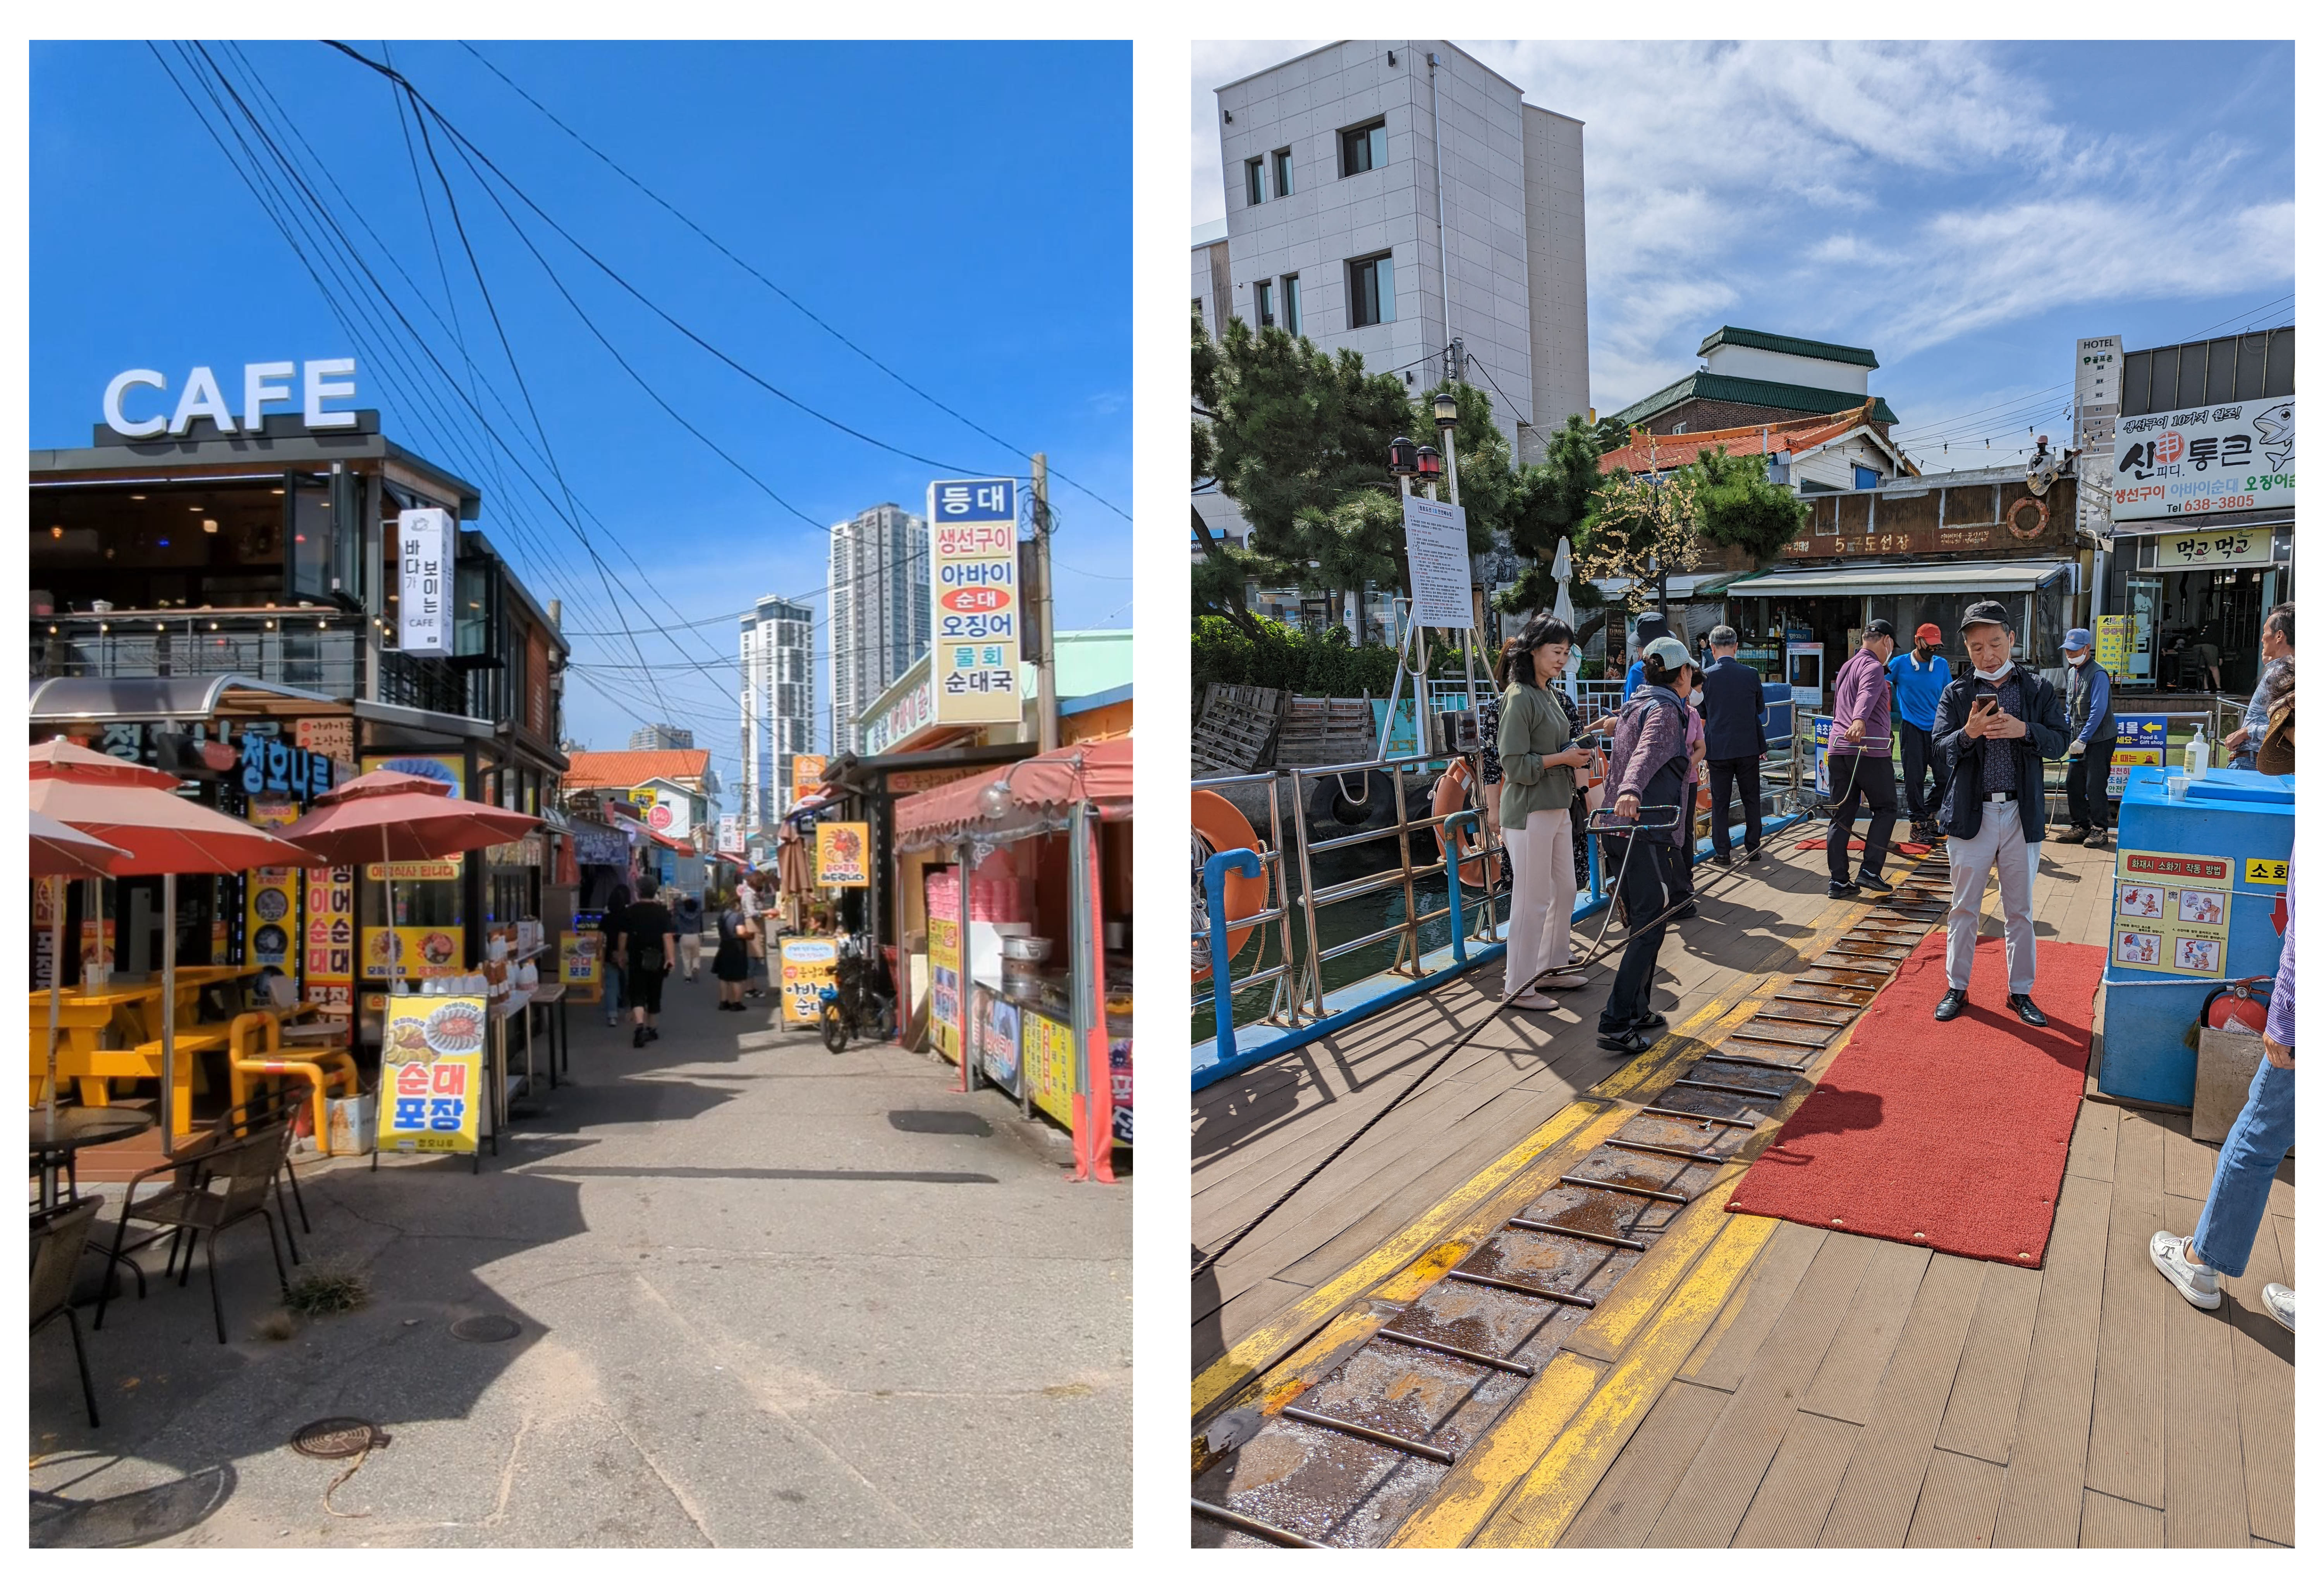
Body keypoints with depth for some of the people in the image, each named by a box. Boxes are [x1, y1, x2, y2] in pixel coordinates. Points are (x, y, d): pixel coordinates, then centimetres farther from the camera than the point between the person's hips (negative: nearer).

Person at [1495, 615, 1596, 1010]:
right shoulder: (1518, 698, -15)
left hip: (1557, 807, 10)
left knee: (1565, 889, 17)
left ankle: (1553, 966, 32)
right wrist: (1562, 758, -15)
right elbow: (1515, 765, -19)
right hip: (1529, 811, -10)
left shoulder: (1548, 695, 13)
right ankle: (1519, 986, 7)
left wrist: (1574, 753, 7)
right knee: (1533, 900, -3)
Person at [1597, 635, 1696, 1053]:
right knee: (1649, 928, -7)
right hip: (1648, 834, -9)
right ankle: (1615, 1025, -10)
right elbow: (1648, 752, -30)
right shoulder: (1665, 711, -9)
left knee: (1642, 924, 17)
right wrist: (1631, 791, -48)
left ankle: (1637, 1011, 23)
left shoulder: (1633, 708, 19)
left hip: (1621, 831, 9)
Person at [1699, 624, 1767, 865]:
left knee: (1720, 802, 7)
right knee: (1751, 799, 14)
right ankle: (1753, 848, 20)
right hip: (1749, 747, 2)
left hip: (1718, 749, -2)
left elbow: (1700, 714, -1)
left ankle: (1723, 852, 9)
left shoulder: (1705, 676, -9)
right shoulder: (1752, 674, -4)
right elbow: (1761, 707, 10)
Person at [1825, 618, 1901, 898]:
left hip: (1838, 748, 8)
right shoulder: (1873, 668, -7)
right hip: (1870, 749, -8)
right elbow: (1867, 696, -29)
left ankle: (1838, 882, 5)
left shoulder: (1846, 667, 21)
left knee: (1842, 816, 6)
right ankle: (1870, 871, 0)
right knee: (1886, 809, 7)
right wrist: (1859, 721, -48)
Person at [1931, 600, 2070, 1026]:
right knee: (1964, 907, 9)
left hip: (2020, 814, 0)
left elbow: (2059, 742, -3)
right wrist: (1968, 733, -24)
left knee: (2020, 910, 11)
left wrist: (2024, 730, -21)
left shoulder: (2038, 688, 4)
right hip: (1970, 814, 0)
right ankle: (1957, 988, 21)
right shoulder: (1955, 693, 3)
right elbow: (1940, 748, -4)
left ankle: (2021, 991, 23)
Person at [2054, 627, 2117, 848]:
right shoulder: (2072, 671, 12)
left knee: (2095, 786, -5)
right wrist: (2067, 735, 13)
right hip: (2079, 740, 8)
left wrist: (2082, 740, -20)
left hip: (2099, 740, -8)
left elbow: (2098, 711, -20)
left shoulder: (2098, 674, -15)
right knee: (2073, 784, 9)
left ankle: (2099, 830, 5)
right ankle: (2079, 827, 19)